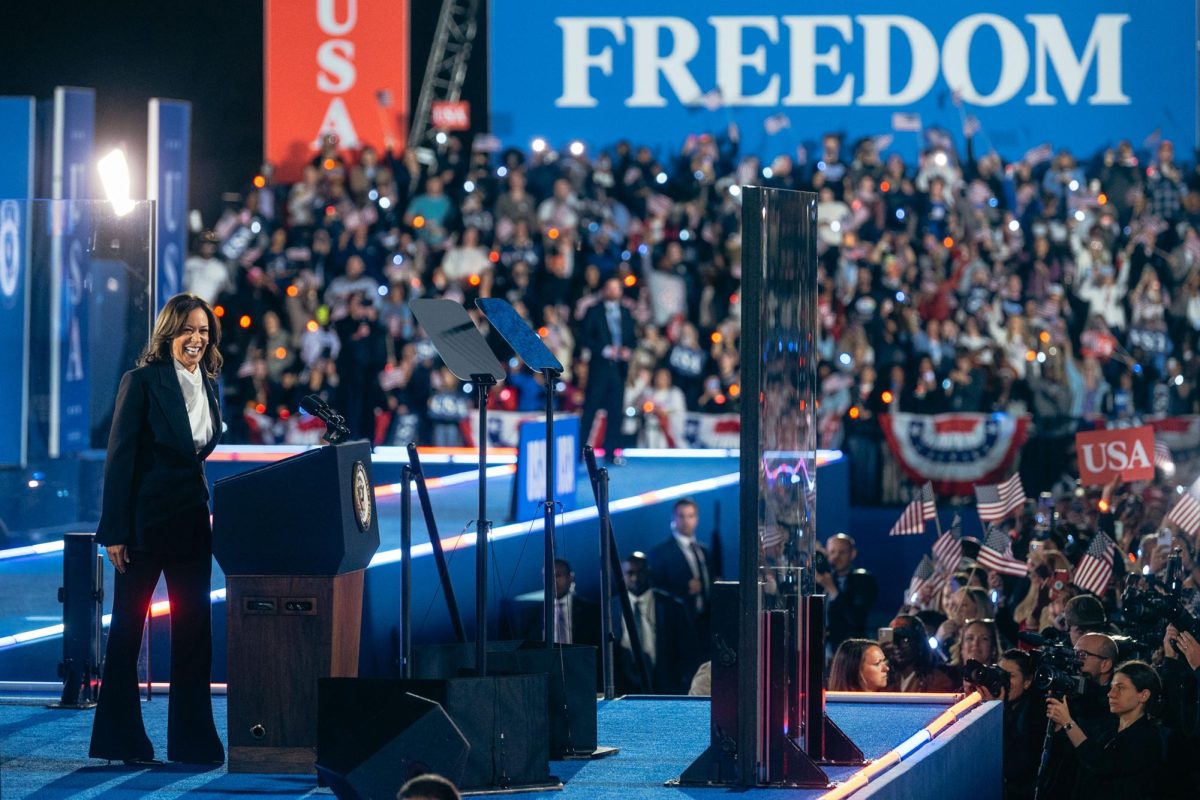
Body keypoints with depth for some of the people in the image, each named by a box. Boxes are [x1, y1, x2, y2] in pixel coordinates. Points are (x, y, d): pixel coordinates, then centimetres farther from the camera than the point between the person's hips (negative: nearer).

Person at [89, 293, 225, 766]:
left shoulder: (207, 386, 10)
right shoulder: (142, 381, -9)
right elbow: (119, 456, -12)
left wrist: (205, 512, 12)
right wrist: (114, 531, -16)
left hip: (191, 522, 6)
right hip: (146, 520, -6)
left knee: (194, 629, 6)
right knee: (127, 629, 2)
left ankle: (192, 740, 11)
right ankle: (122, 742, 8)